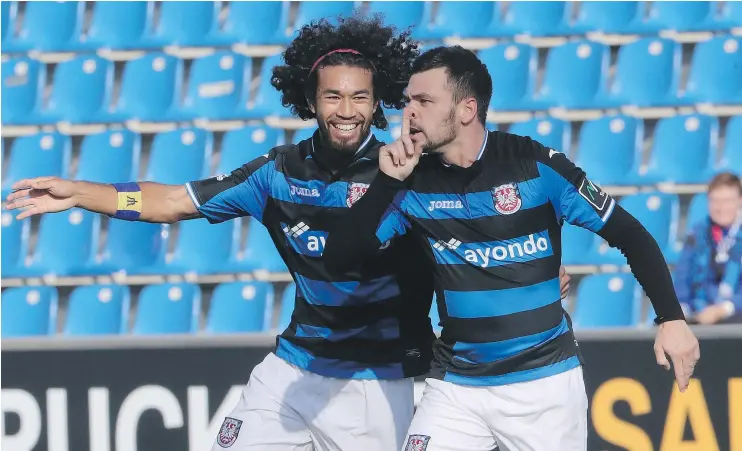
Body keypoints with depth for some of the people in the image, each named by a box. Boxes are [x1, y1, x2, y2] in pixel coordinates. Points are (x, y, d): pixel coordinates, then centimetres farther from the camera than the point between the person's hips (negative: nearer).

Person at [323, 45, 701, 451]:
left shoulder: (536, 166, -10)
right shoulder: (413, 183, -2)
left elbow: (629, 234, -4)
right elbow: (340, 256, -8)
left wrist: (671, 318, -12)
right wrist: (386, 181, -18)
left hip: (545, 380, -2)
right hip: (456, 386, 2)